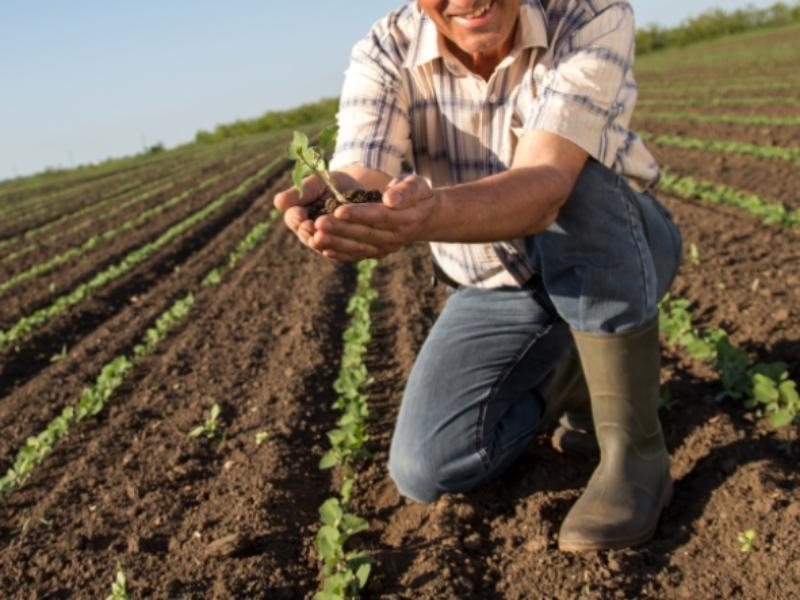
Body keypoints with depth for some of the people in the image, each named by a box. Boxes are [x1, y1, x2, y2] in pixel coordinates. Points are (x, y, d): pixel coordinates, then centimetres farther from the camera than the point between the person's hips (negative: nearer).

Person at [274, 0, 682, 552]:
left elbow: (544, 187, -40)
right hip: (496, 290, 2)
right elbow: (360, 179, -32)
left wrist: (429, 214, -60)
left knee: (578, 175, -36)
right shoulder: (384, 56, -17)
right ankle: (570, 375, 13)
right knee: (426, 470, -15)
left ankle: (635, 447, -21)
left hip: (623, 260, -2)